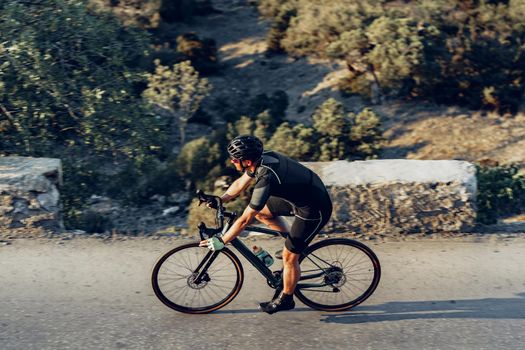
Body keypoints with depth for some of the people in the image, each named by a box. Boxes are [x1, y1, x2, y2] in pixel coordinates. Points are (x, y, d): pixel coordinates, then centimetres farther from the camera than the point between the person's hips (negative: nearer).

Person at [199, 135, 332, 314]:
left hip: (314, 211, -9)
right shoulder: (263, 157, -8)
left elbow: (244, 219, -26)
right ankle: (291, 244, 23)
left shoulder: (266, 178, -32)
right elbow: (240, 183, 11)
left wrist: (221, 241, -16)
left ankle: (285, 299, 25)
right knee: (260, 210, 11)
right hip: (298, 197, 9)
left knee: (289, 256, 2)